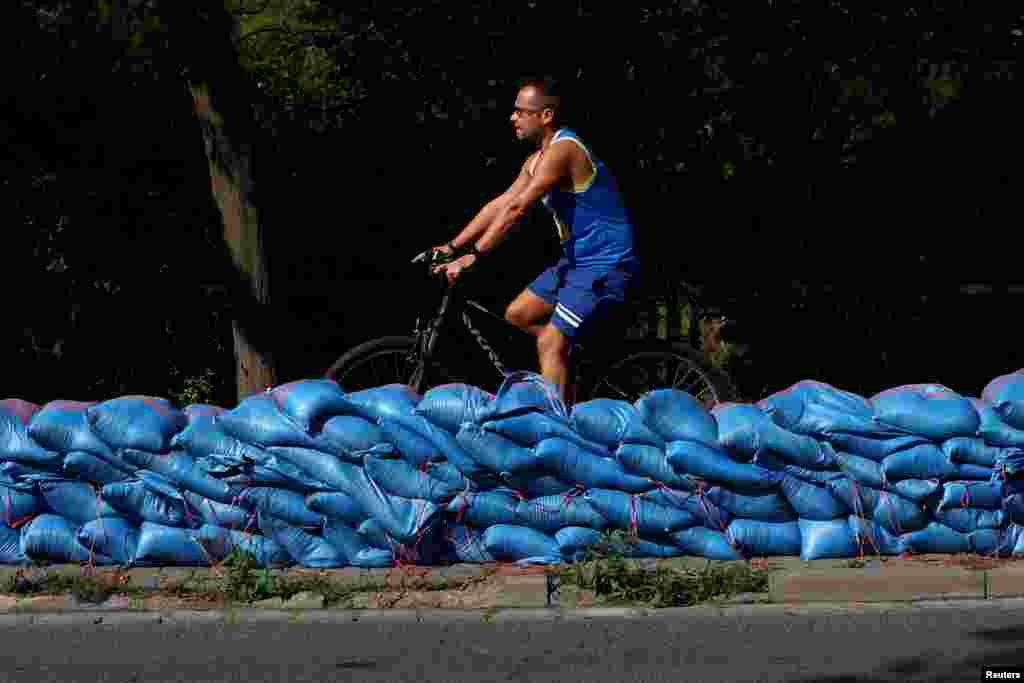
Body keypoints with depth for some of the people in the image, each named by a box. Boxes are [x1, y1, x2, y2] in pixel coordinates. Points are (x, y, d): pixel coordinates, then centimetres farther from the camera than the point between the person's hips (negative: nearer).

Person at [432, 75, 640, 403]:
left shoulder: (562, 151, -19)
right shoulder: (538, 159, 13)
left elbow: (515, 208, -25)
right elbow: (499, 205, 15)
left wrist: (473, 257, -27)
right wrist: (453, 247, 8)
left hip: (606, 265, -10)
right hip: (578, 260, 10)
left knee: (550, 343, -16)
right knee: (518, 314, 12)